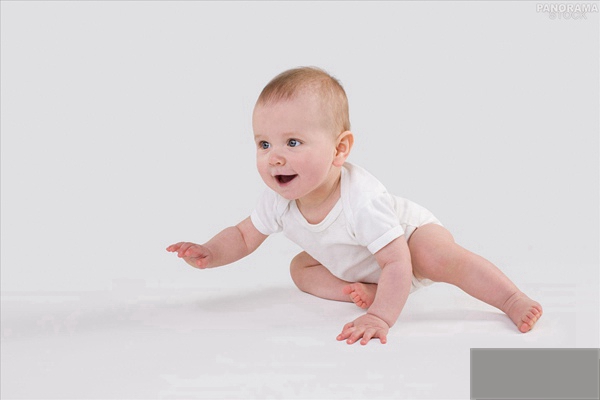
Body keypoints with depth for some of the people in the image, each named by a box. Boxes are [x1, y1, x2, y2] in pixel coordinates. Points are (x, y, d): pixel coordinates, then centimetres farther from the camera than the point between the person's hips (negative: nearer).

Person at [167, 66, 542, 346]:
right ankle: (361, 290, -14)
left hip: (410, 235, -7)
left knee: (444, 258, -33)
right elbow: (244, 236, -7)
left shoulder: (361, 201, -43)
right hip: (354, 266, 7)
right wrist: (210, 253, -26)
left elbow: (396, 263, -43)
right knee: (301, 269, -3)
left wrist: (381, 317, -54)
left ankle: (514, 300, -26)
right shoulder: (279, 201, -24)